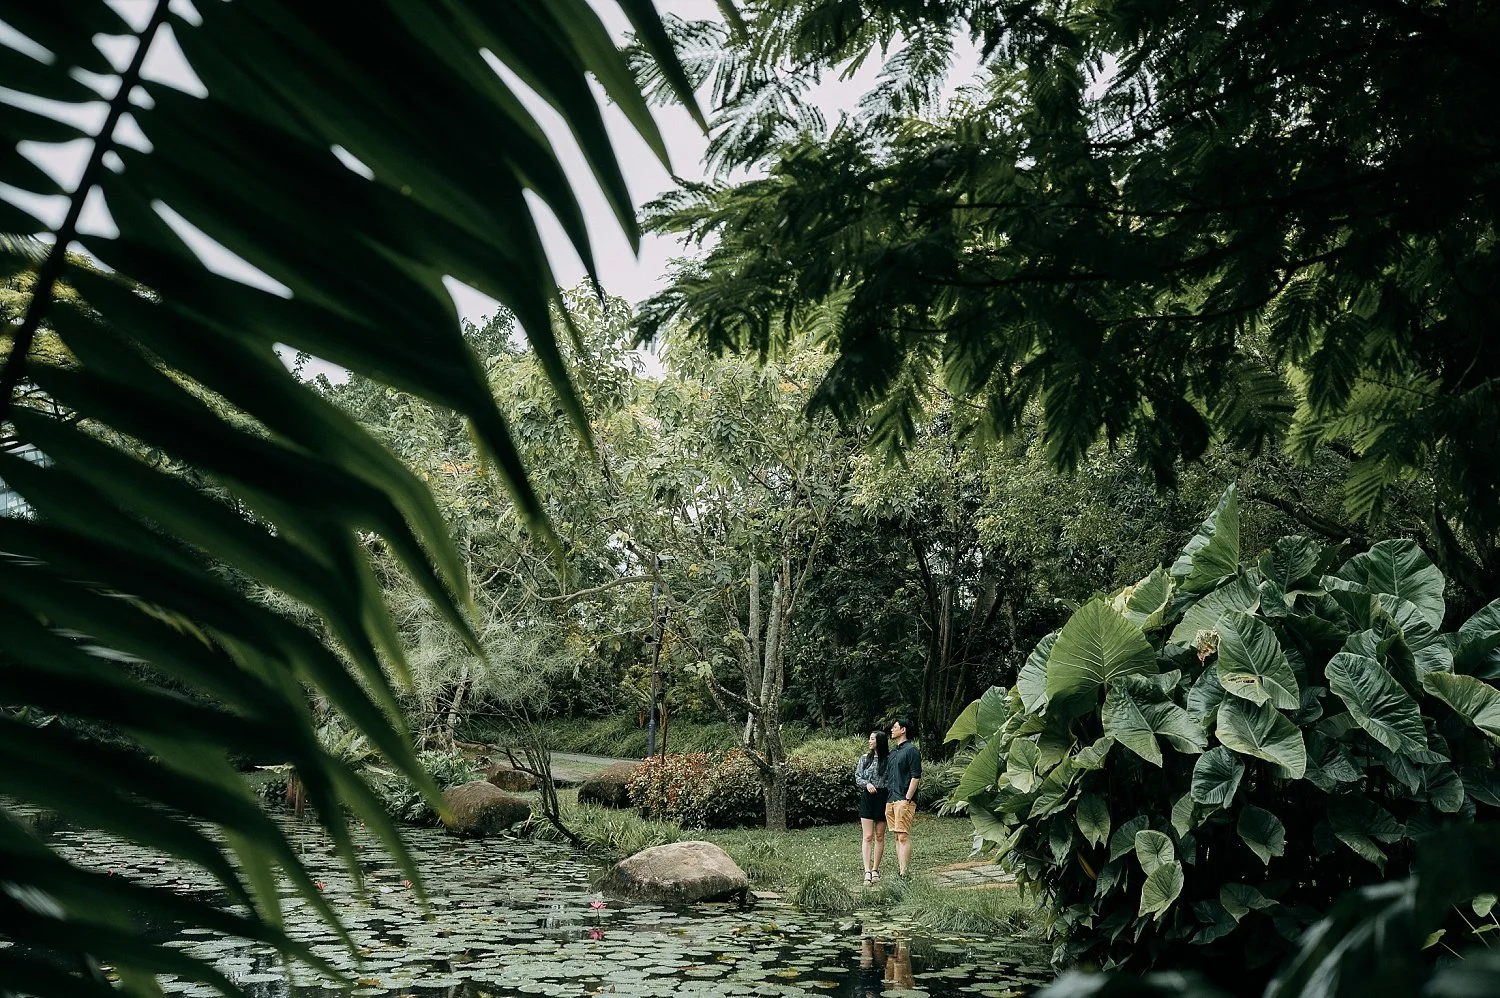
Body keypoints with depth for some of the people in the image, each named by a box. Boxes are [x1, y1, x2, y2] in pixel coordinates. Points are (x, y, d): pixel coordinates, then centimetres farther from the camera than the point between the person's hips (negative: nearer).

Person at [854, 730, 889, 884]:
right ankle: (867, 871, -9)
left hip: (883, 798, -1)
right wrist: (867, 784, -11)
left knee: (880, 837, 7)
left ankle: (875, 869, 17)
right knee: (868, 837, -5)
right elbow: (857, 778, 8)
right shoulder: (865, 758, 7)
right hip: (867, 798, 1)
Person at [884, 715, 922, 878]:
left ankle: (905, 873, -9)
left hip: (903, 799, -9)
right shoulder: (893, 750, 18)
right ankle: (899, 870, 15)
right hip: (891, 800, 9)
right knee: (898, 837, 11)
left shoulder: (911, 750, -8)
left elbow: (916, 777, -13)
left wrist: (907, 800, -17)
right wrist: (889, 800, 15)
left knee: (903, 837, -10)